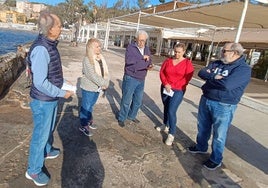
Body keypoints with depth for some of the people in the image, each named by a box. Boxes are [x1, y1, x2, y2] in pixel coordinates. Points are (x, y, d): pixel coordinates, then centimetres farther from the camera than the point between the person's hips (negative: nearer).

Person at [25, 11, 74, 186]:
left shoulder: (50, 44, 3)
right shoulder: (41, 49, -27)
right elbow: (40, 83, -28)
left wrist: (64, 84, 10)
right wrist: (62, 93, -20)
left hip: (52, 98, 9)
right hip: (43, 101, -9)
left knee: (49, 129, 27)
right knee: (41, 134, 7)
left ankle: (47, 151, 51)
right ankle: (33, 170, 27)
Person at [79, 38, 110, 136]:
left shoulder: (101, 58, 4)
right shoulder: (87, 59, -17)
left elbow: (106, 72, 4)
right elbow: (92, 75, -25)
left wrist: (106, 83, -12)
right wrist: (103, 83, -22)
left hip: (97, 88, 6)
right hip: (88, 88, -6)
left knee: (91, 106, 22)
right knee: (86, 107, 8)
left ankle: (88, 120, 40)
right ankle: (83, 126, 22)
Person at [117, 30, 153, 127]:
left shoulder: (147, 49, 10)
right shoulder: (130, 47, -9)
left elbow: (149, 61, 15)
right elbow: (128, 60, -25)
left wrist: (150, 66, -8)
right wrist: (142, 57, -24)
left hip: (141, 80, 6)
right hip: (130, 78, -6)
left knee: (138, 100, 16)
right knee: (126, 100, 4)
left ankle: (131, 116, 37)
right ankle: (121, 118, 22)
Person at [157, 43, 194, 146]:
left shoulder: (187, 63, -5)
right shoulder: (168, 60, 5)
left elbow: (187, 78, -11)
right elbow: (162, 72, 4)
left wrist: (173, 86, -16)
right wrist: (165, 84, -12)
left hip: (178, 90, -4)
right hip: (165, 88, 4)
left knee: (171, 111, -12)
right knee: (166, 108, 16)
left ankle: (171, 134, -2)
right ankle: (166, 125, 38)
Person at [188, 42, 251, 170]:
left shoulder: (243, 69, -14)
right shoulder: (217, 63, 7)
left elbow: (227, 84, -28)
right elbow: (201, 73, -1)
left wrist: (209, 78, -13)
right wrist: (214, 77, -19)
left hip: (223, 106, -6)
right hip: (205, 100, 7)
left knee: (219, 135, 7)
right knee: (202, 127, 21)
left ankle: (216, 160, 26)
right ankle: (201, 147, 43)